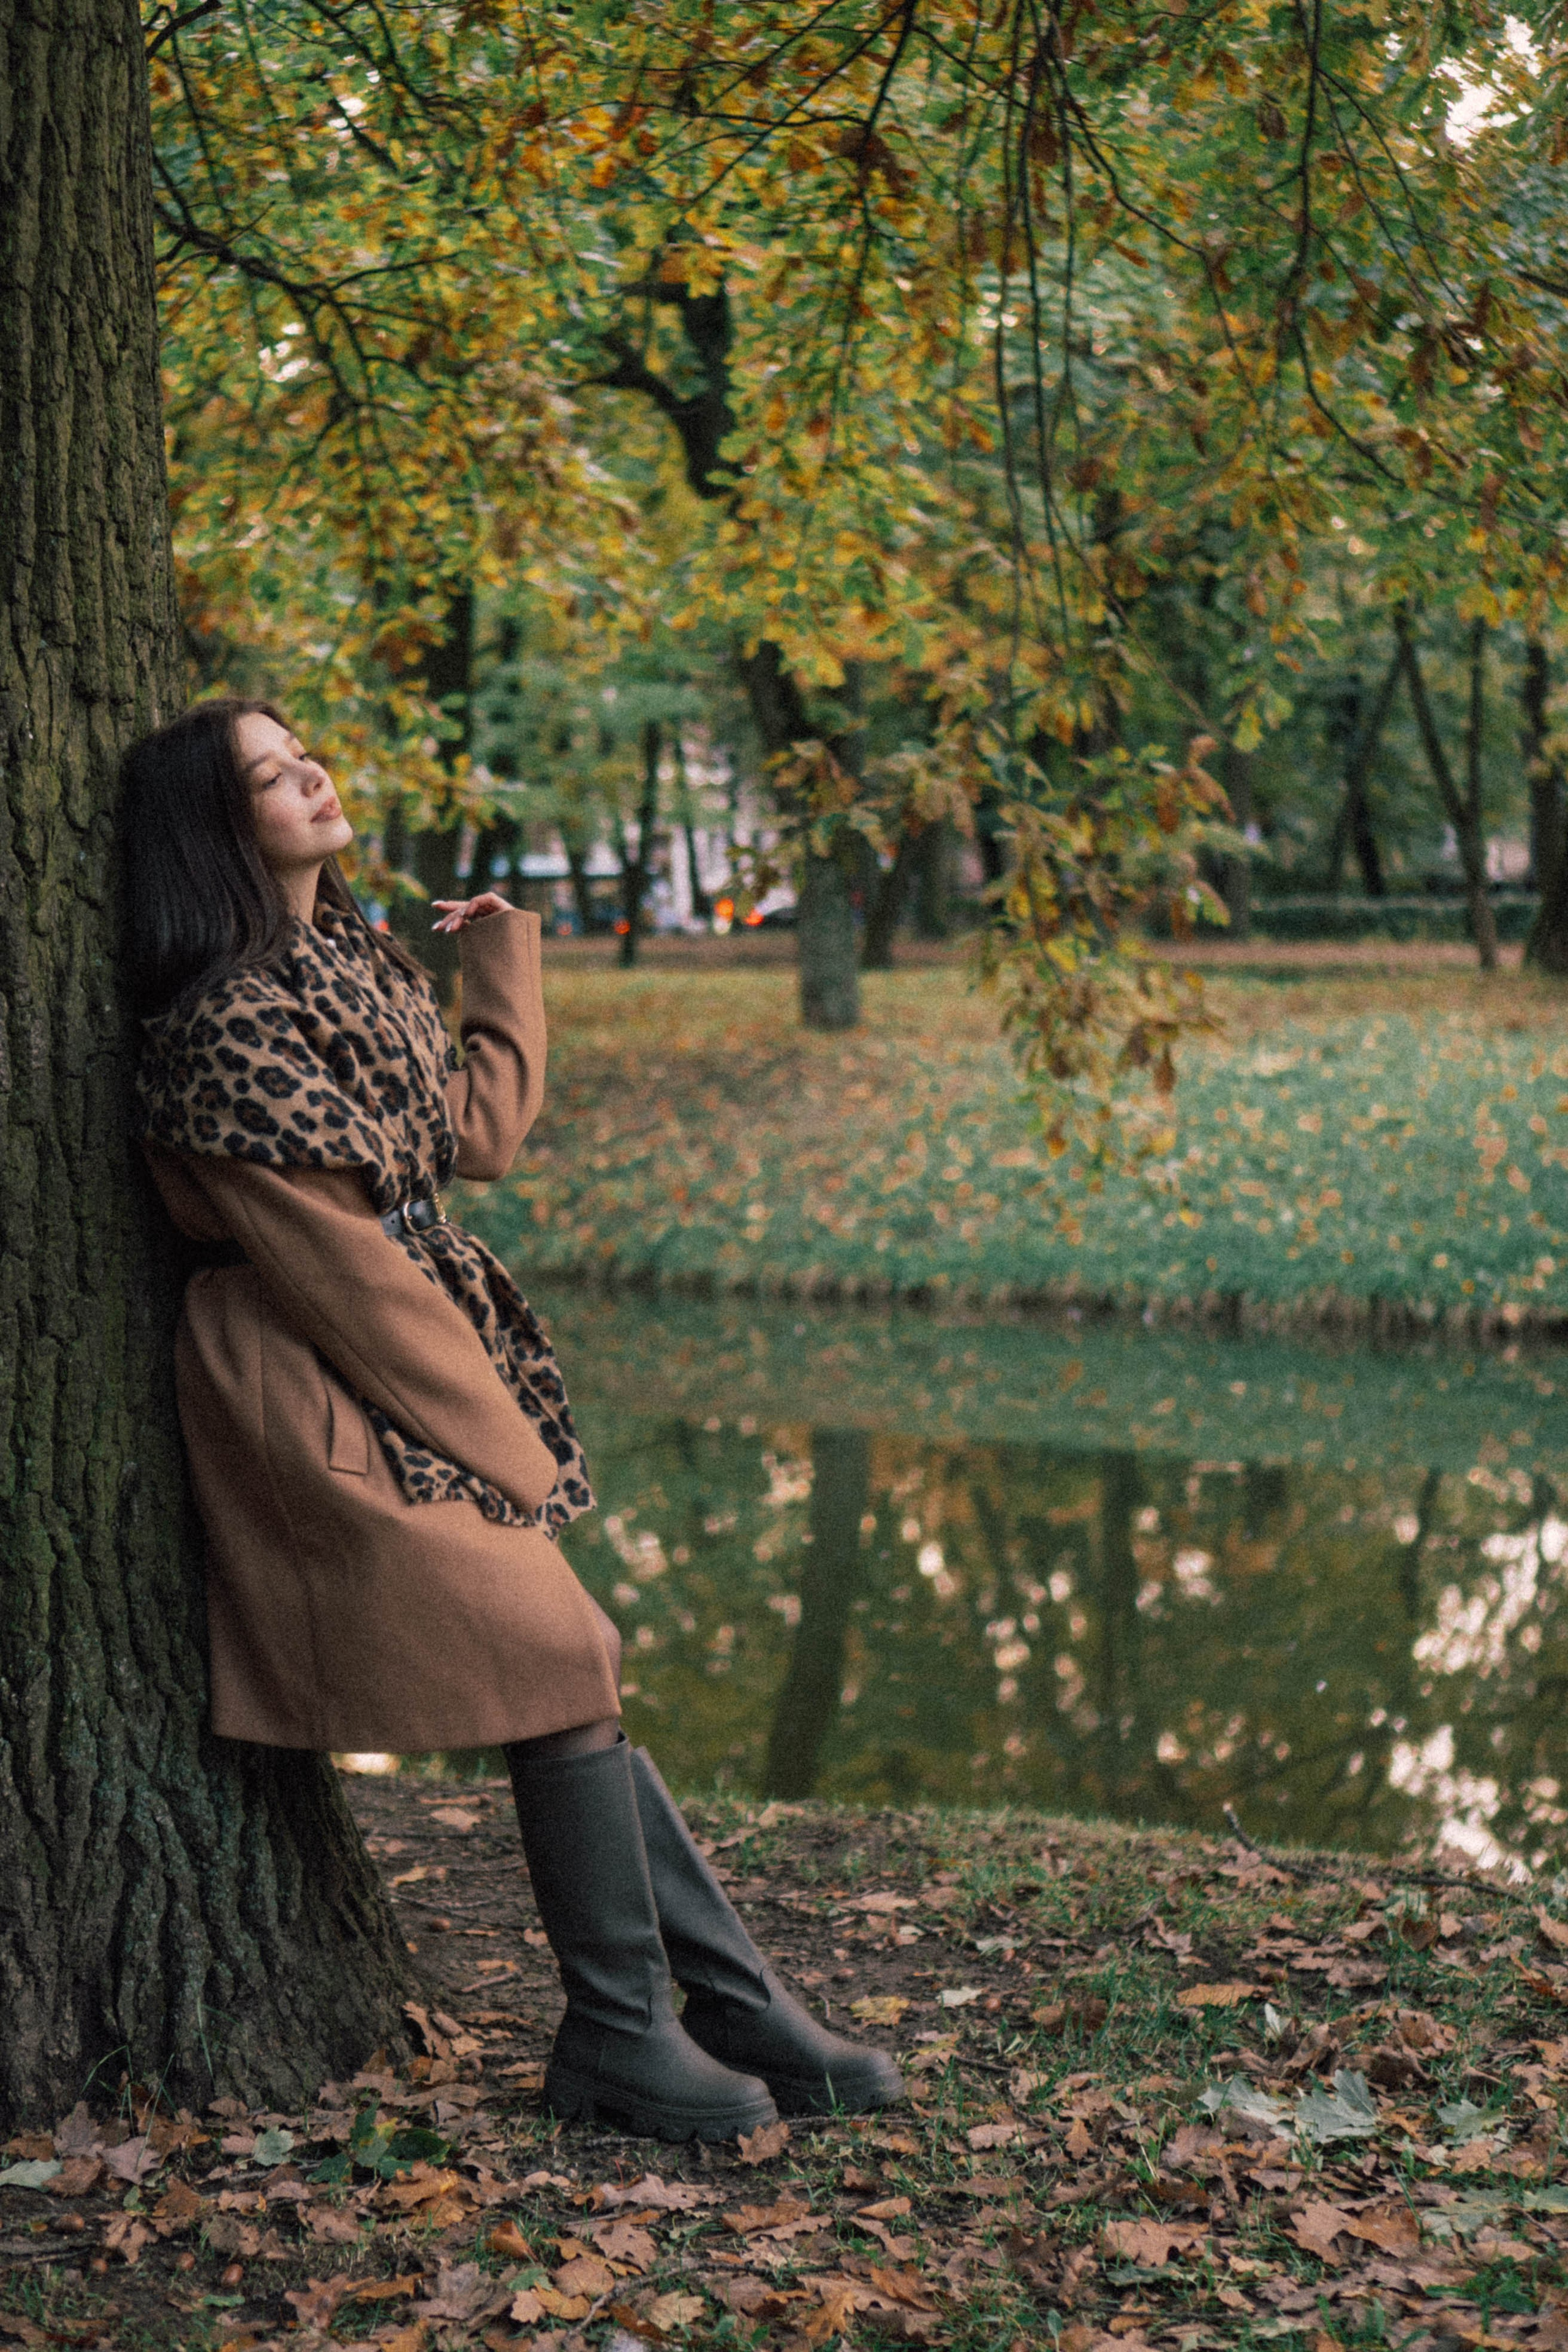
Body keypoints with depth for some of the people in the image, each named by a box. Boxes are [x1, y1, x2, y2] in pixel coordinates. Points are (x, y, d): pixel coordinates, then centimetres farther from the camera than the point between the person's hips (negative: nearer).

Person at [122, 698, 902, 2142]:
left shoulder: (364, 962, 13)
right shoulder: (230, 1020, -16)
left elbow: (472, 1138, 15)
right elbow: (328, 1260, -17)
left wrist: (506, 971, 23)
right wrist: (493, 1435, -13)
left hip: (418, 1356, 9)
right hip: (329, 1396, -9)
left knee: (571, 1680, 6)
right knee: (562, 1668, -10)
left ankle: (740, 2010, 10)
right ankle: (620, 2034, 4)